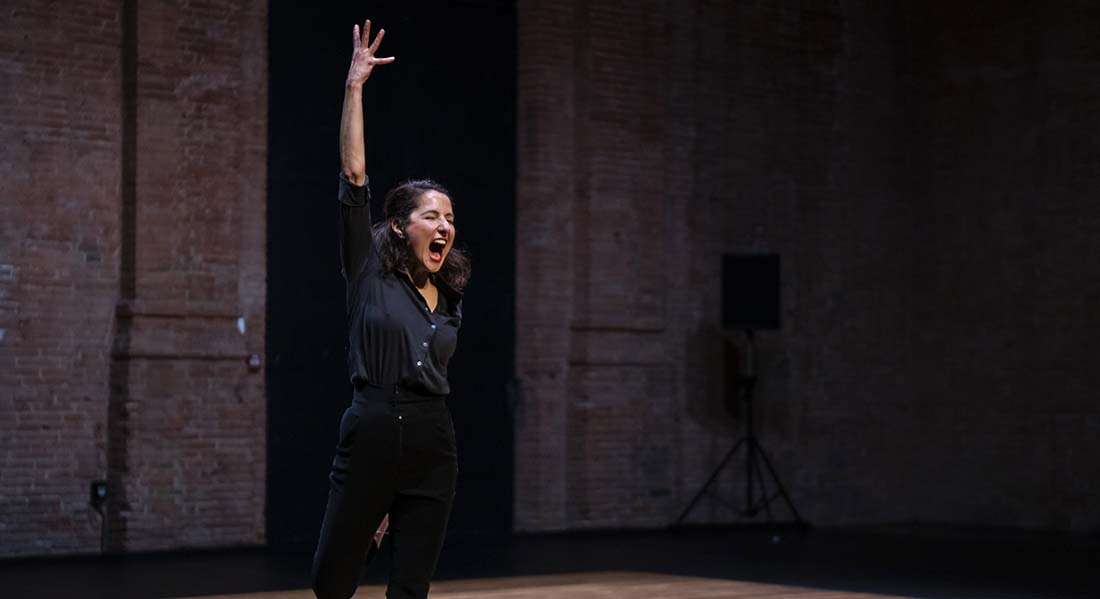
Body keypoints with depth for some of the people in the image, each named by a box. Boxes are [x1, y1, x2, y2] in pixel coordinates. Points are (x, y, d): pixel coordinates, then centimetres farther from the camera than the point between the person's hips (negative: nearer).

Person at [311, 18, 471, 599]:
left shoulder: (450, 300, 13)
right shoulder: (370, 274, 0)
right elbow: (353, 176, -8)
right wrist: (354, 88, -12)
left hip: (433, 445, 4)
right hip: (371, 435, -4)